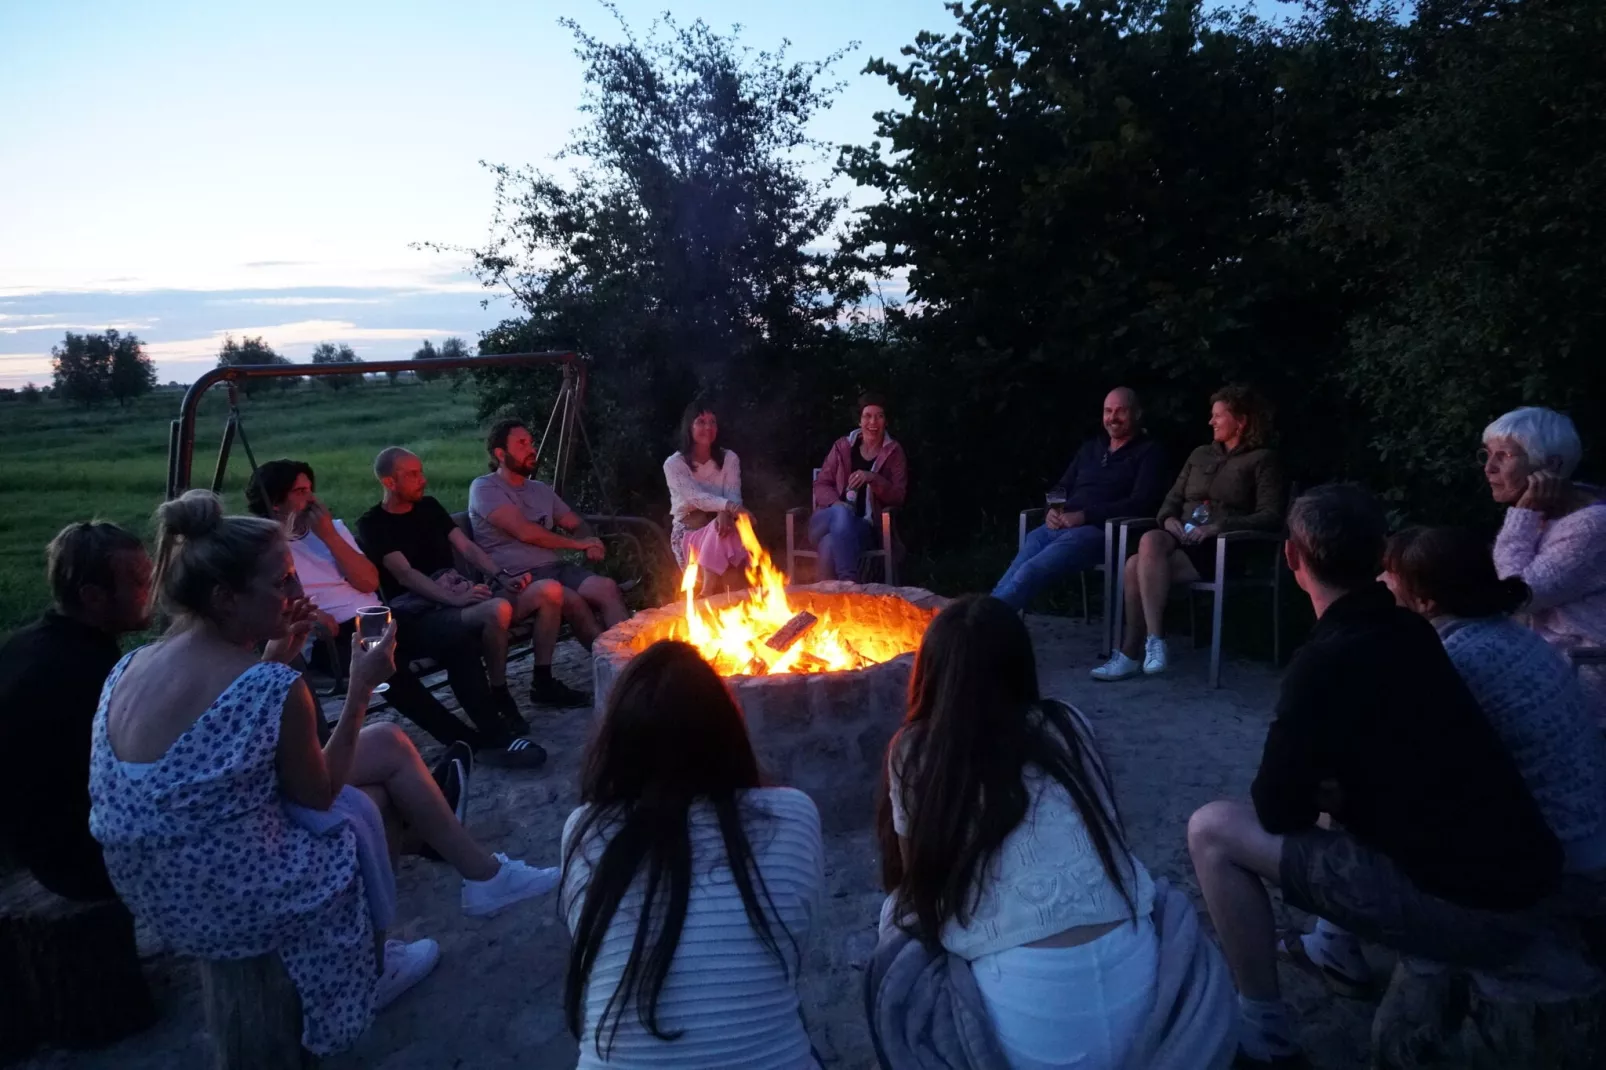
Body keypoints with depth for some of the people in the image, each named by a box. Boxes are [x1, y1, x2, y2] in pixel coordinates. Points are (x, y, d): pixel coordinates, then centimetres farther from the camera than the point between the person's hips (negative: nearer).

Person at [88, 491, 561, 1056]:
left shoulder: (131, 666, -2)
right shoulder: (272, 686, -28)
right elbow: (319, 795, -12)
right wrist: (361, 689, -7)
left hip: (158, 891, 8)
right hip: (229, 902, -8)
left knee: (389, 744, 15)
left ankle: (481, 872, 31)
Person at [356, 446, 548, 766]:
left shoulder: (429, 506, 18)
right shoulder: (372, 525, 0)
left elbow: (467, 547, 12)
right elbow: (405, 574, -12)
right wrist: (454, 599, -27)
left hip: (458, 595, 6)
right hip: (418, 615, -6)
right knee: (497, 611, -35)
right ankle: (499, 700, -18)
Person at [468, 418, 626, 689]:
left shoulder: (540, 489, 23)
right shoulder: (484, 488, 0)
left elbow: (576, 524, 27)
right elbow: (525, 532, -12)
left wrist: (590, 544, 2)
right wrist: (577, 543, -4)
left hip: (555, 567, 6)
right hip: (517, 579, -6)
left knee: (607, 587, -25)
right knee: (574, 601, -33)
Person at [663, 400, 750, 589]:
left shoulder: (729, 458, 5)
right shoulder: (674, 463, -6)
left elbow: (733, 496, -9)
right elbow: (697, 497, -21)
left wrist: (725, 513, -35)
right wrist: (729, 506, -40)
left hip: (717, 524, 2)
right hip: (688, 532, -2)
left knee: (724, 530, -35)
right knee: (717, 533, -35)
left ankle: (709, 595, -28)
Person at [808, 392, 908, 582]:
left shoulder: (894, 452, 7)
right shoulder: (842, 446, 10)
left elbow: (898, 497, -1)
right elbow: (821, 484, 10)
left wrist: (873, 478, -18)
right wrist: (836, 504, -13)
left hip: (863, 524, -2)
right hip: (829, 519, 2)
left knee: (831, 544, -37)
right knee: (842, 514, -38)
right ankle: (849, 585, -38)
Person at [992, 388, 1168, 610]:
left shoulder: (1149, 452, 6)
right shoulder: (1090, 447, 25)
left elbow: (1141, 504, -8)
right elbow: (1062, 487, 26)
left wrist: (1084, 516, -15)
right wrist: (1052, 511, 1)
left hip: (1100, 531, -6)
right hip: (1060, 527, 6)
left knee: (1029, 572, -31)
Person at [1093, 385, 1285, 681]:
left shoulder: (1263, 460, 4)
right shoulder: (1200, 455, 23)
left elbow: (1271, 517, -8)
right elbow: (1173, 498, 20)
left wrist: (1217, 527, -20)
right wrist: (1169, 519, -4)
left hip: (1225, 549, -6)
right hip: (1184, 542, 6)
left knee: (1139, 566, -30)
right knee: (1150, 540, -30)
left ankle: (1132, 654, -25)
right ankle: (1153, 642, -27)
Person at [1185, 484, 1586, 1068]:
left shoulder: (1327, 660, -18)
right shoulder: (1409, 631, 7)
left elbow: (1278, 810, -11)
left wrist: (1312, 789, 9)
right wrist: (1329, 788, 15)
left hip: (1460, 901, -8)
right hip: (1519, 874, 8)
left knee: (1213, 830, -8)